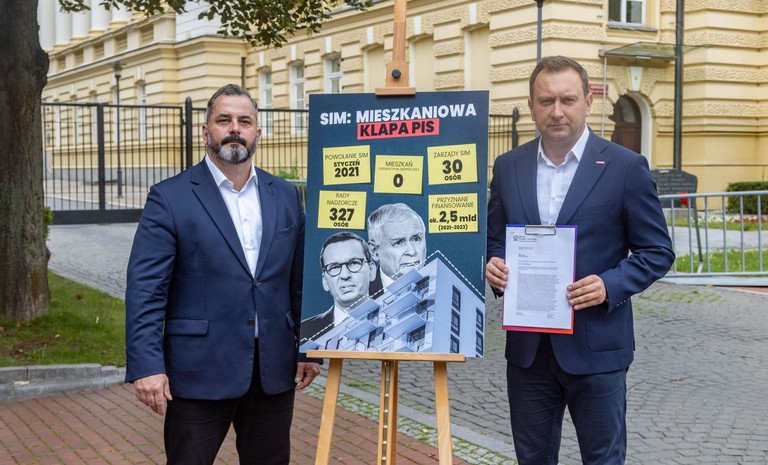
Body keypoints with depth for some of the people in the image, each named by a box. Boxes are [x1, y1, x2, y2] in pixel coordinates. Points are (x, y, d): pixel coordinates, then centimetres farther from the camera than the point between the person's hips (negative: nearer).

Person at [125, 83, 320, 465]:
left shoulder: (285, 197, 9)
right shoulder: (170, 198, -4)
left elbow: (299, 282, 13)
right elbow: (145, 290, -9)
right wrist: (146, 366, -16)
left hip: (274, 369, 4)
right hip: (200, 369, -4)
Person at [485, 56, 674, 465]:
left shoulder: (625, 167, -5)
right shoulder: (508, 166, 6)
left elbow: (657, 251, -3)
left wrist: (610, 286, -19)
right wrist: (493, 264, -8)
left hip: (595, 345, -3)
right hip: (527, 345, 3)